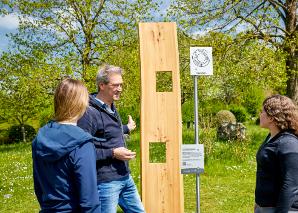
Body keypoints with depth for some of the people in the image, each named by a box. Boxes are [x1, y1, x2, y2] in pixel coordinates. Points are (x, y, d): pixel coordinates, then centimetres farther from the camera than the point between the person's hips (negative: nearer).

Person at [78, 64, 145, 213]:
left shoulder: (111, 108, 11)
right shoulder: (90, 112, -19)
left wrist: (126, 128, 40)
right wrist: (113, 153, -23)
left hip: (125, 178, 9)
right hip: (105, 182, -9)